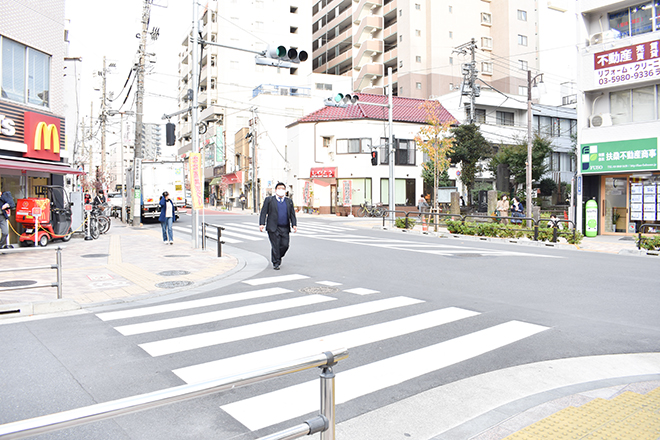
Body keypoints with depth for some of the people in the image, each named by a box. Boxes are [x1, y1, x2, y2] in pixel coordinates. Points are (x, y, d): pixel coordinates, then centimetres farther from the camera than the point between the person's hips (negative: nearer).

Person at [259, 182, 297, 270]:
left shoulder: (289, 201, 14)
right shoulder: (269, 200, 5)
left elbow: (292, 214, 12)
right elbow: (263, 213, 1)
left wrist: (294, 225, -1)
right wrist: (262, 224, -10)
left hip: (285, 228, 3)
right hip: (273, 228, -3)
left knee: (285, 245, -1)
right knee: (275, 245, -3)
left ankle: (278, 257, 27)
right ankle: (275, 263, 10)